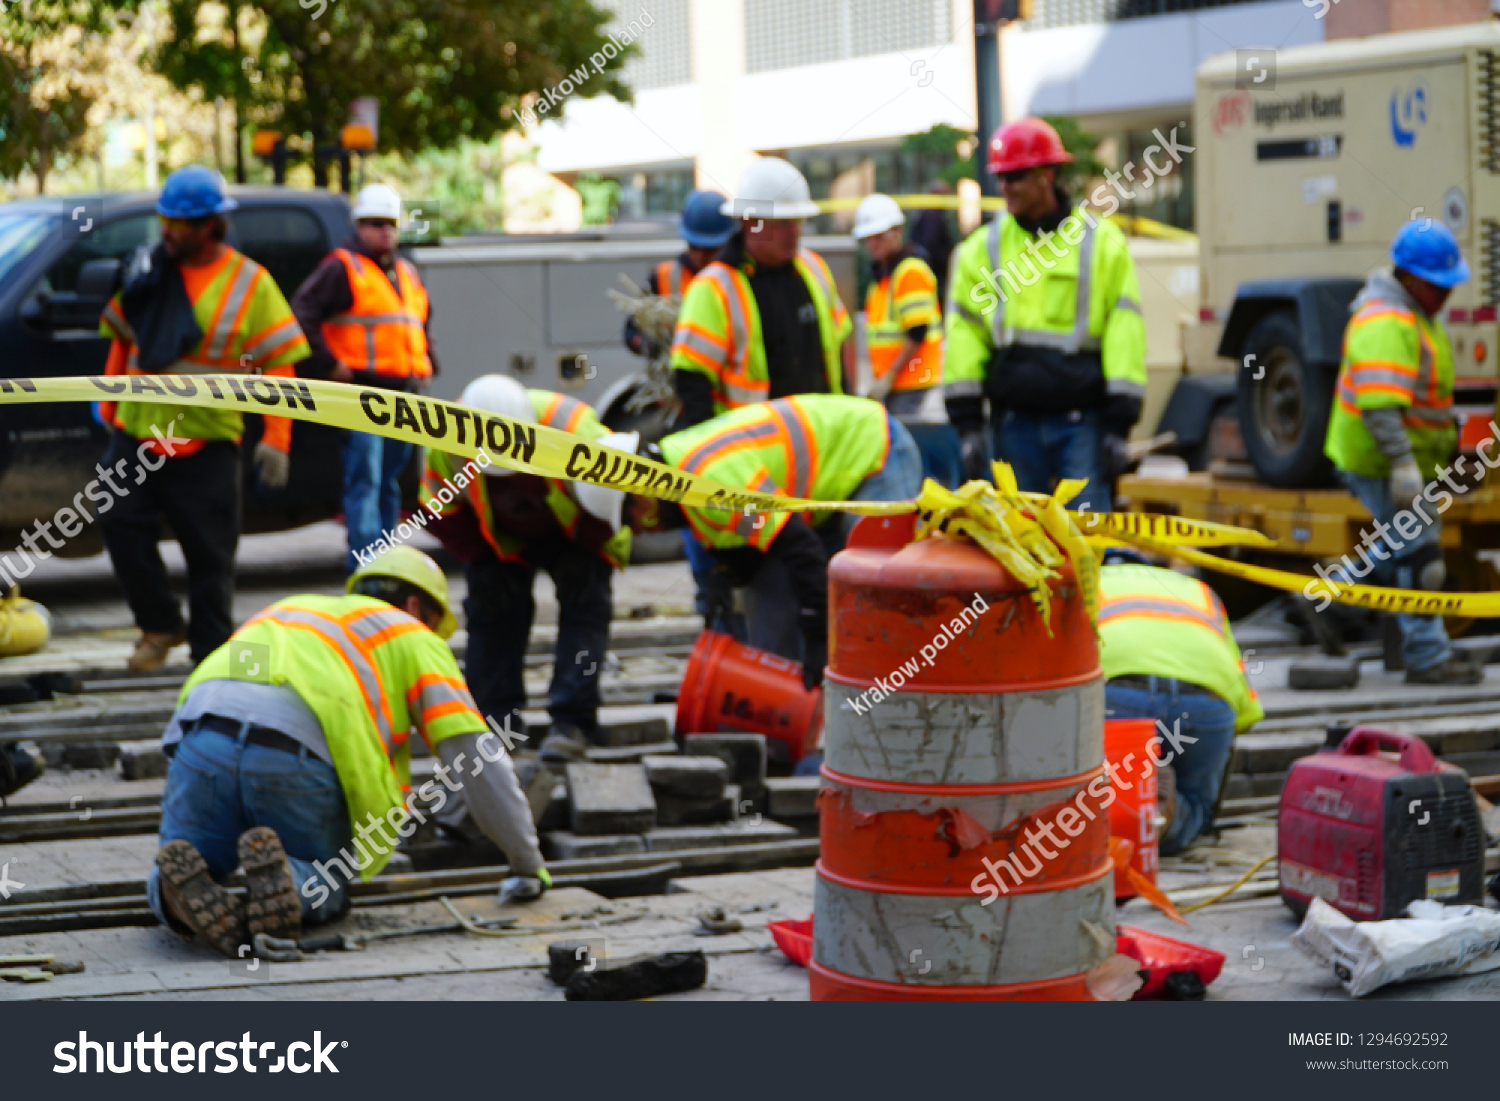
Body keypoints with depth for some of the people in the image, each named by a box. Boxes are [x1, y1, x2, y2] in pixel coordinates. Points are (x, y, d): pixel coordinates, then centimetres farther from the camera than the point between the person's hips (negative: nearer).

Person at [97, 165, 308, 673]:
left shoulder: (249, 284, -3)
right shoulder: (148, 269, 7)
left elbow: (280, 364, -2)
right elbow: (122, 343, 17)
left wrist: (275, 440, -8)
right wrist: (110, 411, 16)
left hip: (208, 443, -3)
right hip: (137, 435, 3)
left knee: (210, 552, 1)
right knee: (120, 522, -7)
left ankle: (211, 653, 12)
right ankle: (160, 625, 13)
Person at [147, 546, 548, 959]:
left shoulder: (285, 613, 41)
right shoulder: (415, 642, 25)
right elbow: (478, 757, 16)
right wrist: (527, 865, 23)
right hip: (297, 754, -3)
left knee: (169, 881, 21)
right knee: (325, 894, 20)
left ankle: (192, 890, -14)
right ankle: (279, 877, -14)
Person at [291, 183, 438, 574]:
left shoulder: (408, 275, 21)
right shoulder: (341, 269, -3)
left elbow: (423, 324, 36)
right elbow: (301, 313, -10)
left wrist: (427, 365, 21)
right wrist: (329, 363, -13)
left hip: (404, 394, 8)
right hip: (364, 391, -7)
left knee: (389, 482, 13)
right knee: (364, 480, -13)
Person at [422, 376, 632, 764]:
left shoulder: (573, 429, -40)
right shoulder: (446, 443, -31)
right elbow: (442, 513, -15)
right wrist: (489, 564, -17)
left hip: (575, 533, -2)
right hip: (503, 536, 2)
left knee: (584, 603, -17)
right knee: (491, 607, -9)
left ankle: (572, 721, -19)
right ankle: (497, 722, 0)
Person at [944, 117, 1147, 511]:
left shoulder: (1102, 242, 3)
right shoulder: (982, 248, 9)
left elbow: (1125, 332, 2)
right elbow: (964, 336, 8)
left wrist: (1118, 425, -3)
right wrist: (968, 423, 1)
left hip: (1081, 420, -2)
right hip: (1015, 420, 2)